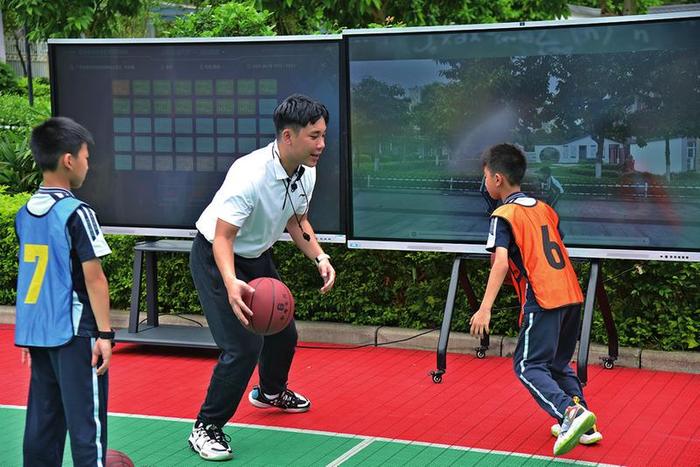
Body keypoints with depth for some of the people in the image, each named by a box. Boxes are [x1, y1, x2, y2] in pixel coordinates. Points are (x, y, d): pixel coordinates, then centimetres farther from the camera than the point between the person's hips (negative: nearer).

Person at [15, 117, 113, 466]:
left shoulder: (24, 214, 8)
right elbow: (94, 279, -13)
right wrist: (105, 333, -9)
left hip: (36, 332, 7)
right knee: (86, 419, -1)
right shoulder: (77, 213, -13)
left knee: (43, 419, 12)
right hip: (75, 332, -7)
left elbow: (30, 272, 14)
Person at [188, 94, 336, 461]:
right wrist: (231, 285, -51)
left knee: (284, 333, 18)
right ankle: (206, 428, 0)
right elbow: (222, 237, -34)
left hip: (257, 257, 8)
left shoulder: (306, 172, -9)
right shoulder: (250, 174, -35)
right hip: (215, 257, -8)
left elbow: (296, 221, 9)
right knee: (243, 346, -17)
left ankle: (270, 392, 50)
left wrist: (319, 257, -7)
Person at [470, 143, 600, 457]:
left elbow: (501, 262, -19)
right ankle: (584, 427, 16)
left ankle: (571, 412, -24)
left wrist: (485, 308, -25)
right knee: (559, 363, 20)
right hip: (571, 294, 8)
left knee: (528, 366, -4)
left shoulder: (503, 215, -5)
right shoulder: (545, 209, 17)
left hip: (542, 301, -8)